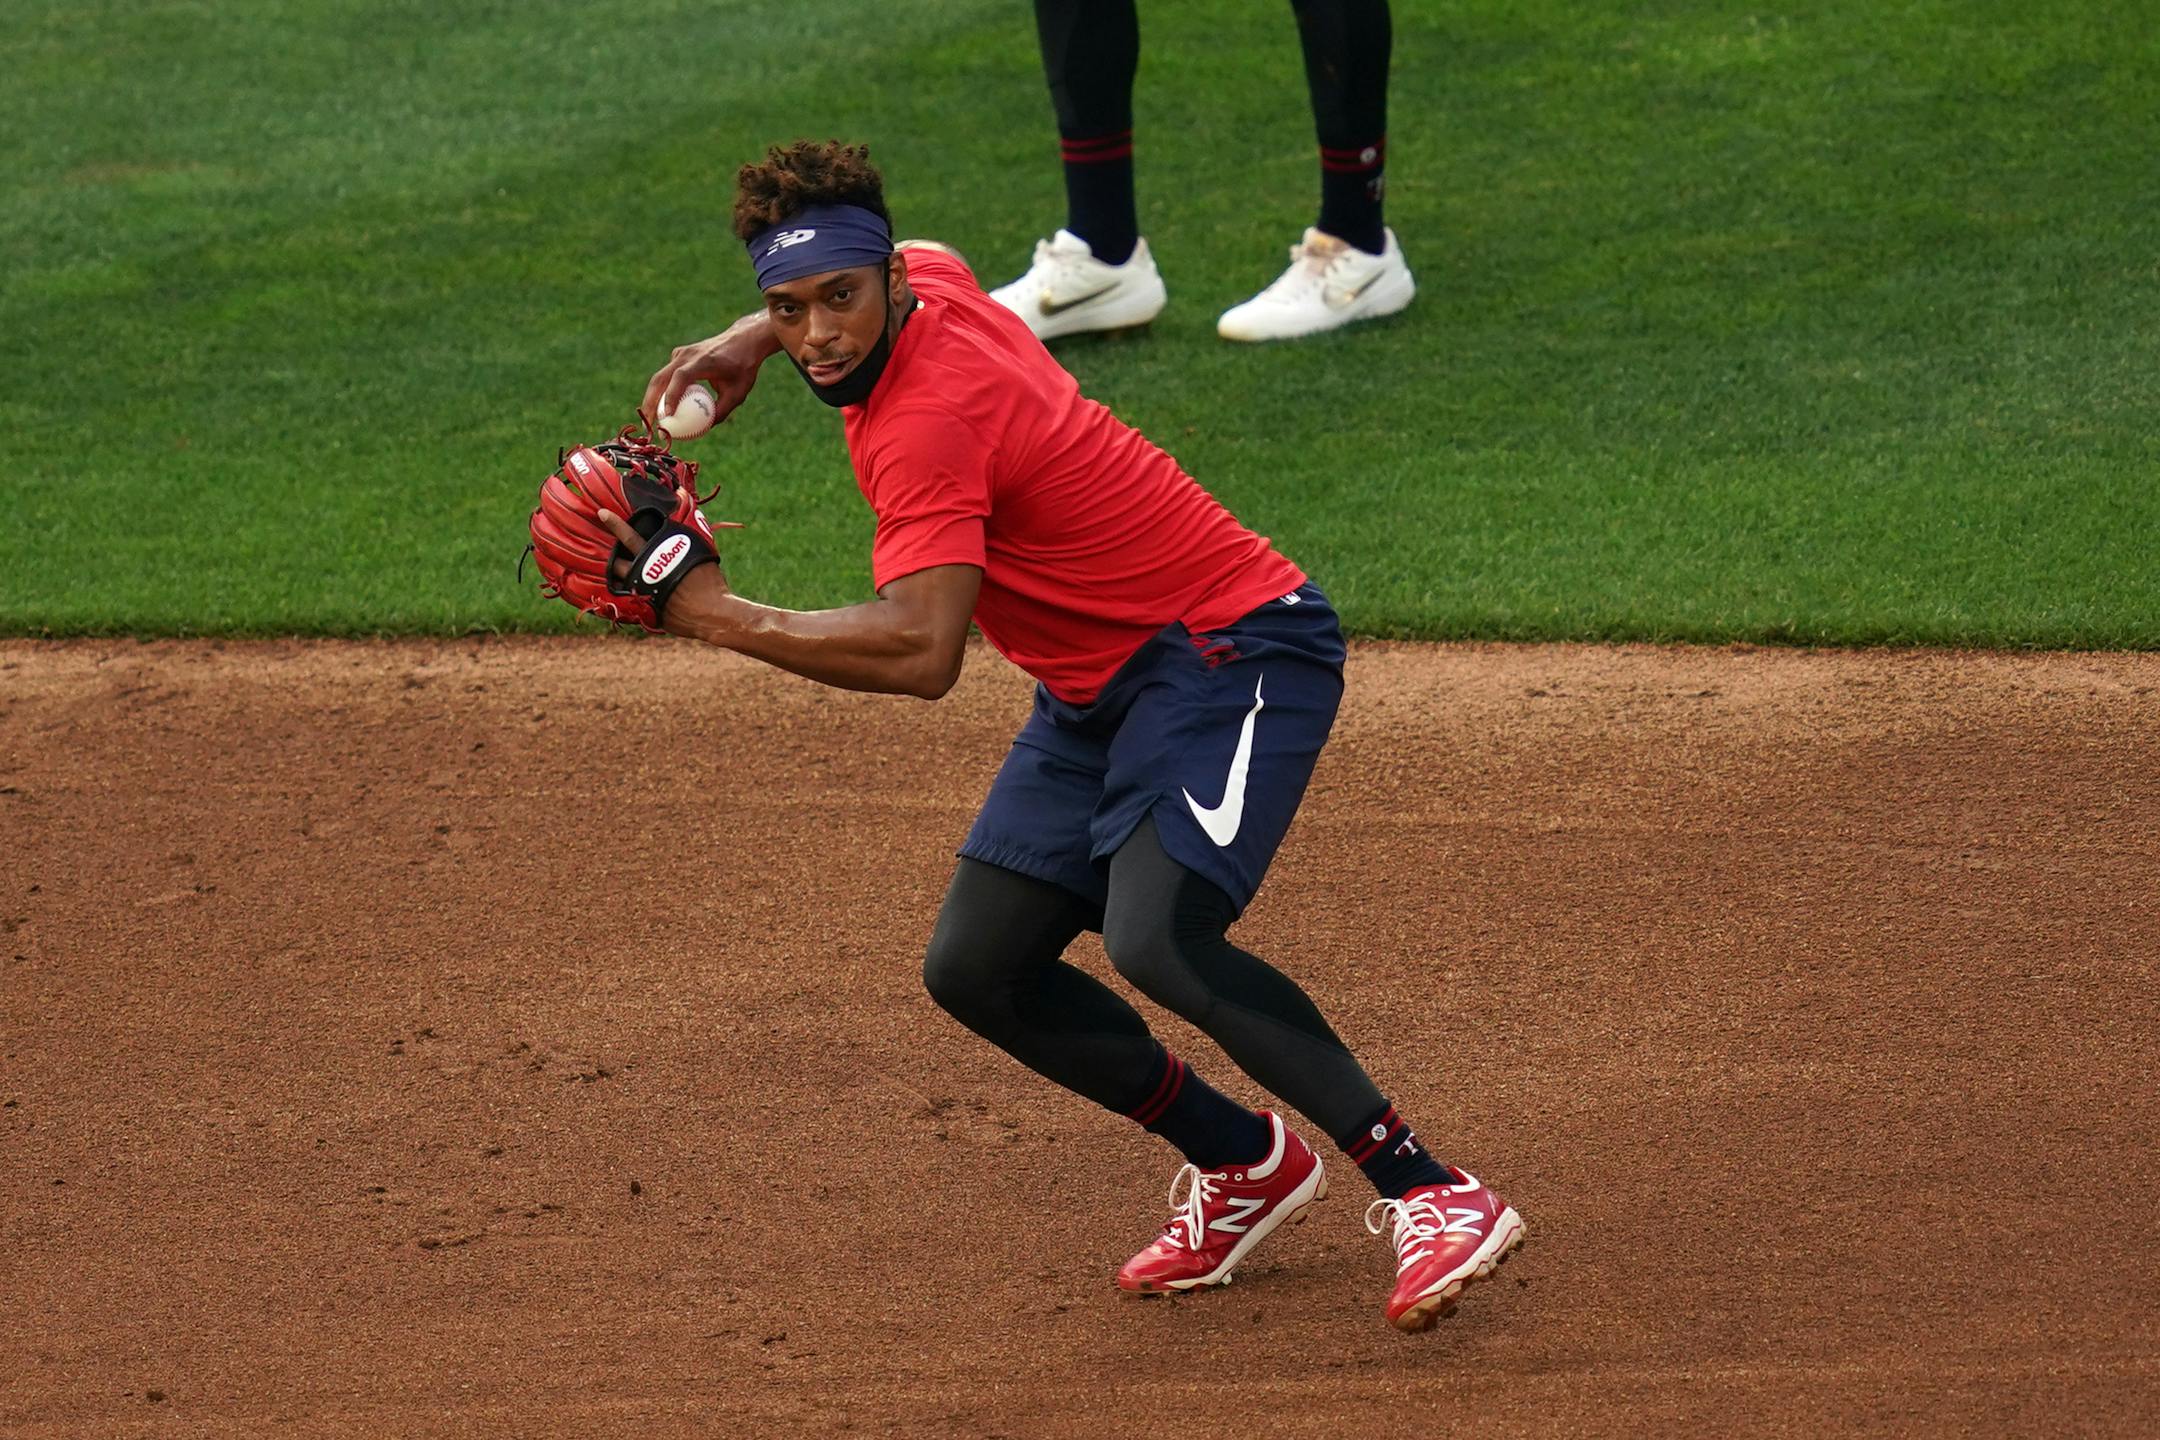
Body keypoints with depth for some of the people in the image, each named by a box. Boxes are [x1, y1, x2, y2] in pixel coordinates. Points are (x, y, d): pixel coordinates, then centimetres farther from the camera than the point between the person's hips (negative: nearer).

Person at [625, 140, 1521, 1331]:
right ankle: (1245, 1166, 20)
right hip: (1099, 685, 10)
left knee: (1157, 943, -31)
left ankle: (1427, 1192, -23)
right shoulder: (929, 280, 0)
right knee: (977, 970, 6)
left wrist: (718, 616, -34)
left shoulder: (926, 417, -27)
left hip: (1232, 650, -10)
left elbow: (921, 651, -39)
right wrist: (748, 341, 17)